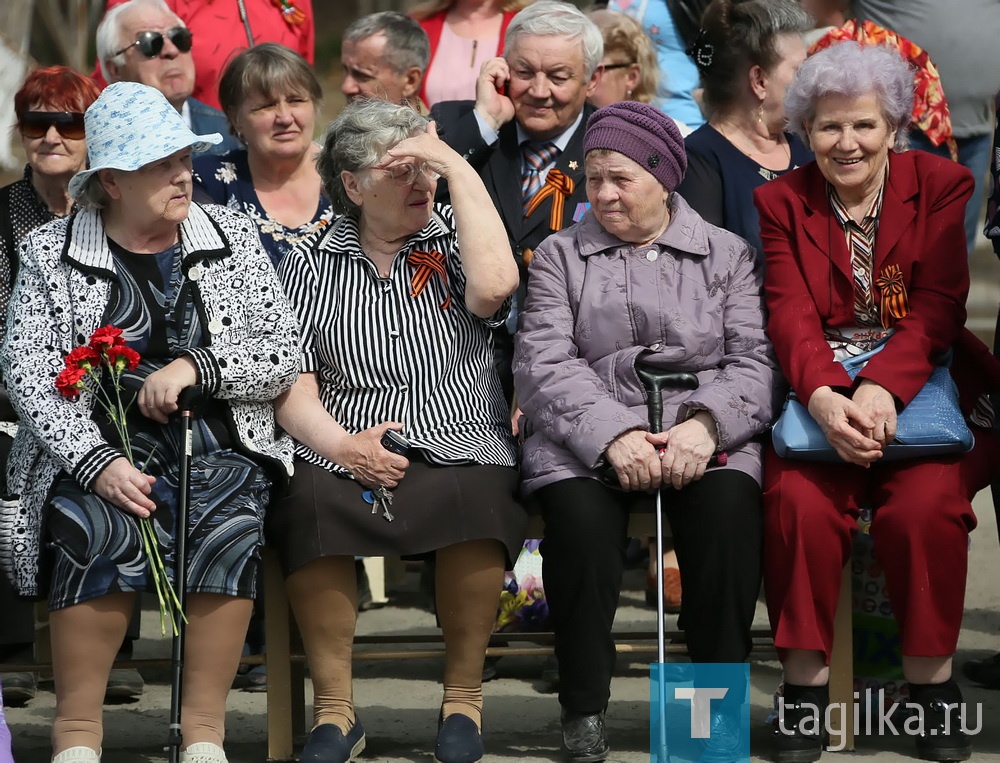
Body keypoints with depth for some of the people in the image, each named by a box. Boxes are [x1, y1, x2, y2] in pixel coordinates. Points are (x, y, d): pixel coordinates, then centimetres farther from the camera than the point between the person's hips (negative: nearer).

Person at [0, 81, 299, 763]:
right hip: (96, 448, -1)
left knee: (229, 519, -31)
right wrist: (96, 463, -18)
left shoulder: (233, 237, 11)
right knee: (100, 525, -33)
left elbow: (286, 357, 8)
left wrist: (196, 366, -10)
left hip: (216, 444, 1)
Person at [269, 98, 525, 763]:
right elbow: (292, 383, 5)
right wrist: (340, 444, -15)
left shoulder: (453, 239, 13)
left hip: (461, 454, 0)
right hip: (347, 457, 0)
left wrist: (458, 167, -6)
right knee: (310, 506, -33)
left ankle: (464, 695, -15)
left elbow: (493, 286, -12)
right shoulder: (312, 262, 14)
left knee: (476, 503, -34)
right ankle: (335, 709, -19)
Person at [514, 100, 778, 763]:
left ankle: (722, 707, -21)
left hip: (701, 431, 0)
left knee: (729, 506, -33)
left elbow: (755, 360, 5)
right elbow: (545, 364, 2)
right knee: (578, 512, -33)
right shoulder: (561, 257, 16)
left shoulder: (727, 254, 17)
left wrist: (706, 424, -16)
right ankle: (584, 709, -21)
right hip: (587, 437, 0)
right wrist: (612, 435, -15)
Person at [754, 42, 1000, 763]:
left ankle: (934, 682, -14)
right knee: (799, 503, -30)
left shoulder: (941, 185, 6)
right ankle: (805, 683, -18)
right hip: (818, 396, 1)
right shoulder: (782, 202, 10)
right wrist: (825, 398, -24)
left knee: (926, 506, -30)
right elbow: (791, 312, -3)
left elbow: (937, 306, -5)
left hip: (920, 390, -1)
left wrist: (881, 389, -24)